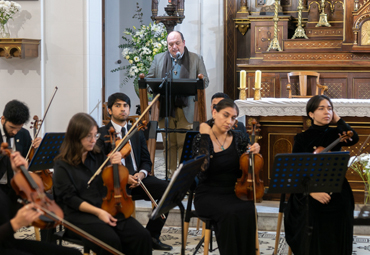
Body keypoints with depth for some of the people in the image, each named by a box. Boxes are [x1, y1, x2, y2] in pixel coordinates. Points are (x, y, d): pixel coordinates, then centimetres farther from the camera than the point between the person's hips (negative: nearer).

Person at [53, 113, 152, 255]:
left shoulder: (98, 156, 13)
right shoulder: (62, 165, -2)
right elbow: (70, 198, -8)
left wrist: (116, 165, 1)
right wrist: (97, 212, -18)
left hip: (107, 209, 5)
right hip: (79, 215, -5)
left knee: (142, 236, -20)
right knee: (111, 240, -34)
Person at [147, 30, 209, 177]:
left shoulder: (196, 59, 9)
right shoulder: (159, 59, 15)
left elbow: (205, 82, 7)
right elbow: (150, 79, 15)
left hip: (186, 110, -2)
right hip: (165, 109, 2)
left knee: (185, 143, -5)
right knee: (169, 143, 5)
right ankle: (170, 174, 13)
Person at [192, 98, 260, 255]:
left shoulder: (239, 139, 8)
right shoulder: (201, 139, -2)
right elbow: (203, 166, -22)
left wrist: (254, 152, -4)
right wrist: (205, 135, -15)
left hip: (235, 193, 3)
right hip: (209, 195, -3)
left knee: (248, 212, -32)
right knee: (229, 214, -35)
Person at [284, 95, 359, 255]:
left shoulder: (335, 134, 5)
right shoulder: (302, 139, -1)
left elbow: (353, 138, -17)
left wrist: (337, 119, -5)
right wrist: (311, 191, -21)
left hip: (338, 197, 2)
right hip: (311, 199, -2)